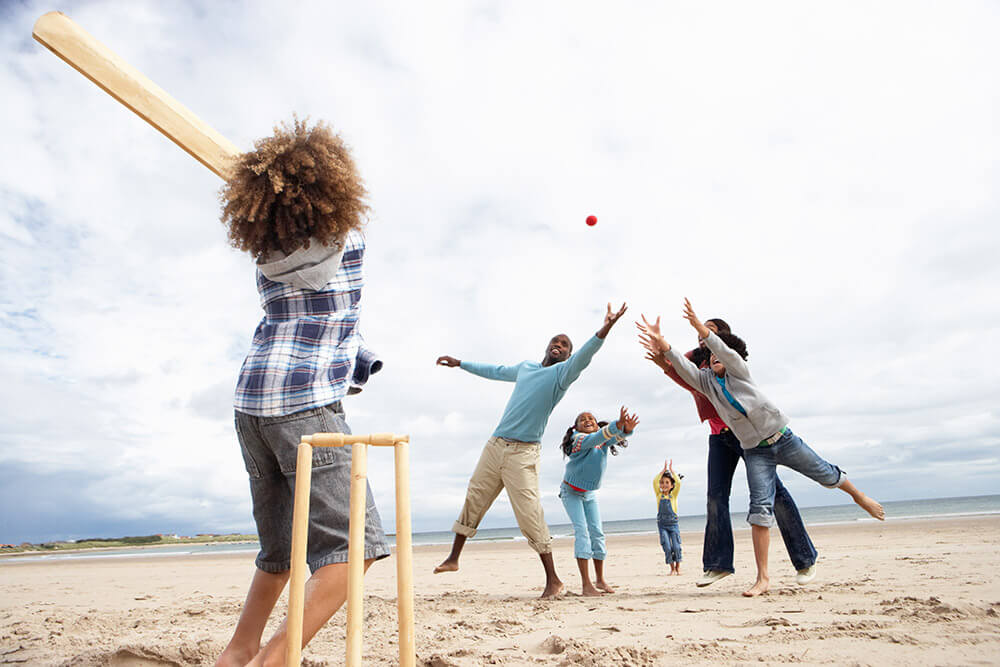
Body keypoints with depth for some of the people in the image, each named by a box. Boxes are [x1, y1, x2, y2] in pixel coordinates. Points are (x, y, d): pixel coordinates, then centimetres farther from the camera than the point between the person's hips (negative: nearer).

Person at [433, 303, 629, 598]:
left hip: (523, 453, -6)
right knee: (473, 499, 13)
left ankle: (553, 579, 2)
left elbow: (583, 357, -22)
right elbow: (495, 370, 34)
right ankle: (453, 559, 30)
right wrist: (460, 363, 42)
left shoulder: (563, 372, -1)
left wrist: (604, 330, -40)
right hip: (494, 445, 7)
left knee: (529, 515, -10)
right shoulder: (525, 367, 18)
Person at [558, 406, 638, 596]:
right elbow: (594, 439, -46)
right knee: (581, 530, -16)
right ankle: (586, 585, -20)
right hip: (571, 491, -6)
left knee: (597, 532, 2)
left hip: (590, 493, 6)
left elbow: (615, 437, -29)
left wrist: (626, 429, -53)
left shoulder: (604, 440, -7)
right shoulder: (579, 439, -25)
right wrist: (617, 425, -63)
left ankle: (600, 580, 15)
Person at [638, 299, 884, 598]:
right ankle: (763, 578, -8)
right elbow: (684, 367, -15)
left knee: (826, 475, 15)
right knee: (760, 507, -11)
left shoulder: (739, 370, -2)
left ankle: (859, 496, 50)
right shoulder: (706, 380, 4)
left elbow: (728, 353, -25)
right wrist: (663, 345, -34)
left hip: (782, 438, -1)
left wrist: (702, 329, -41)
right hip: (755, 452, 1)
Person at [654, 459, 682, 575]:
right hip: (662, 525, 1)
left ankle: (678, 567, 11)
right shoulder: (659, 495, 4)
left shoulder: (673, 495, 2)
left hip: (673, 524, 0)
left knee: (676, 547, -8)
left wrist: (671, 469, -8)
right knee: (667, 548, -7)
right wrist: (663, 470, -6)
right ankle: (672, 568, 9)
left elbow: (678, 483, -12)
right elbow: (654, 481, -8)